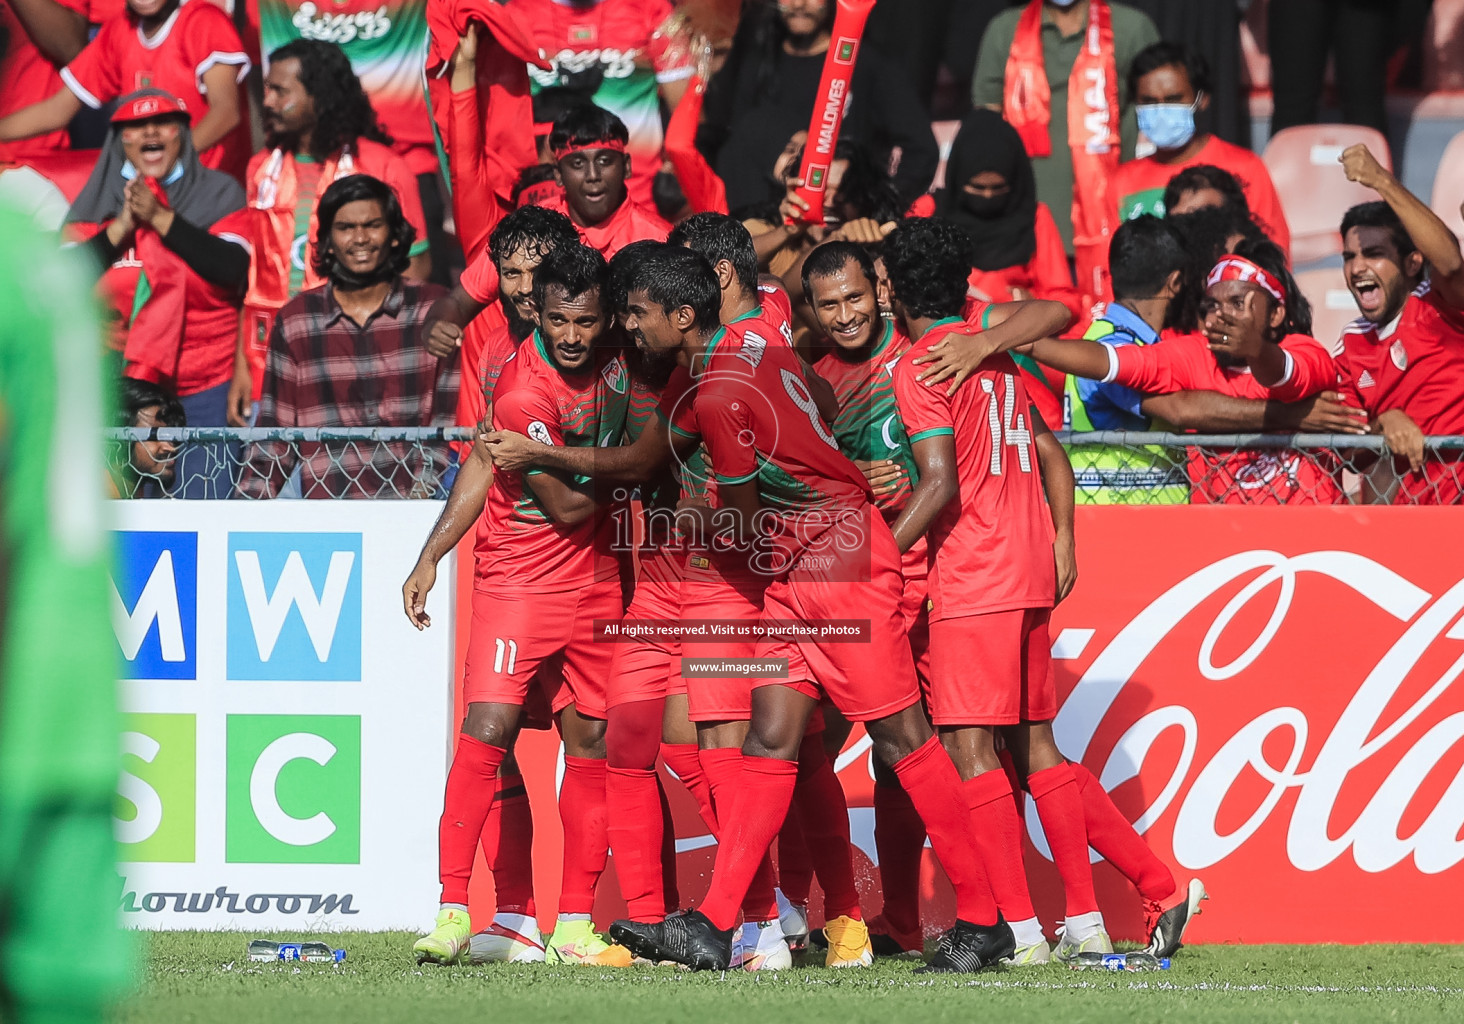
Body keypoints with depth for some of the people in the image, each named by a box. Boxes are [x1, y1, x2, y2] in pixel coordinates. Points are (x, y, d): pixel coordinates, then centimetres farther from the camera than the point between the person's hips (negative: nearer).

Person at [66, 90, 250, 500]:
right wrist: (122, 226, -11)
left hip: (206, 389, -2)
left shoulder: (218, 194, 5)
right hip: (119, 385, 2)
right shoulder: (96, 203, 10)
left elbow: (234, 269, -11)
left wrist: (160, 218, -13)